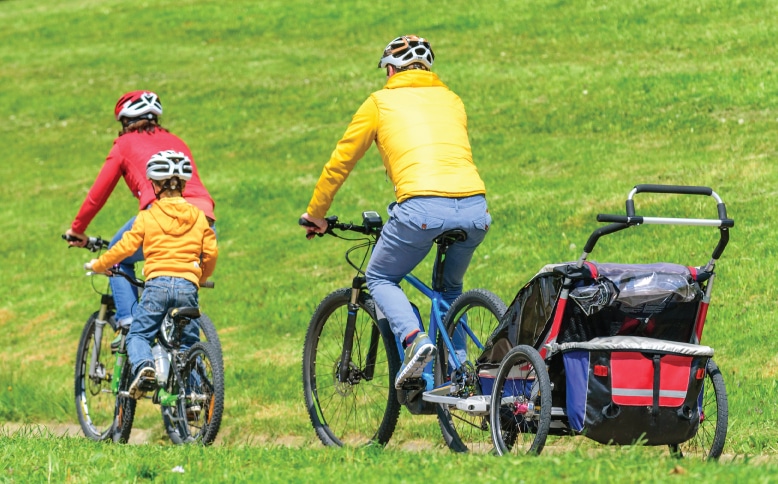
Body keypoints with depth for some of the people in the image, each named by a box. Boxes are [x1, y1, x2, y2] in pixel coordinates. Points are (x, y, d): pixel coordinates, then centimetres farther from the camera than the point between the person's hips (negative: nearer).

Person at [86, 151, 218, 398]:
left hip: (157, 283, -2)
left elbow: (125, 247, 2)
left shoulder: (148, 217, 4)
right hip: (188, 285, 2)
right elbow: (211, 253, 10)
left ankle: (143, 366, -22)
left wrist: (98, 265, 18)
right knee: (188, 342, 13)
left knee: (138, 334, 8)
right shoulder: (199, 217, 11)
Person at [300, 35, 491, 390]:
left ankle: (414, 338, -10)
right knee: (451, 287, 28)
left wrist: (315, 213, 35)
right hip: (475, 208, 4)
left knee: (380, 279, 17)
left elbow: (340, 162, 22)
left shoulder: (381, 102, 15)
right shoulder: (451, 100, 27)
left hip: (424, 208, -4)